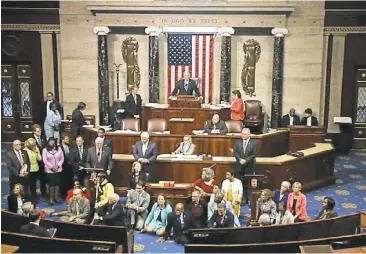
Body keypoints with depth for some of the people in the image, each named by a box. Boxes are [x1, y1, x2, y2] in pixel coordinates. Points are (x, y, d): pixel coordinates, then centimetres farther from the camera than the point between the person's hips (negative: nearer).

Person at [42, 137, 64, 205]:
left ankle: (57, 197, 11)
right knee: (51, 184, -4)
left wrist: (58, 165, -10)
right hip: (49, 170, -2)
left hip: (58, 169, 3)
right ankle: (51, 198, 1)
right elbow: (45, 160, -7)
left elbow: (62, 159, 4)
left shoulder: (59, 149, 5)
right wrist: (51, 166, -14)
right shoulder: (45, 150, -1)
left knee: (57, 183, 4)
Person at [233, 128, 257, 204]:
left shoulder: (253, 143, 0)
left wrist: (245, 160, -15)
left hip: (249, 167, -2)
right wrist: (240, 159, -15)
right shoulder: (238, 142, 7)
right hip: (239, 167, 2)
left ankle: (248, 200, 8)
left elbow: (254, 155, -6)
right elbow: (235, 152, 1)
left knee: (248, 184, 1)